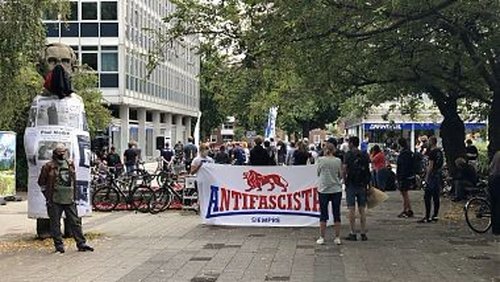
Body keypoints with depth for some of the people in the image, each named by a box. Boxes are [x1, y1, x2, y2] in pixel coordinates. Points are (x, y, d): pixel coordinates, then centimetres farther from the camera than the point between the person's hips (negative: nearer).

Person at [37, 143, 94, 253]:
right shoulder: (49, 166, -4)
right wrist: (47, 196, 0)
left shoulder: (70, 165, 9)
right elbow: (41, 182, 3)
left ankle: (81, 244, 9)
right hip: (54, 201, -4)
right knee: (55, 224, 3)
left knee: (75, 222, 5)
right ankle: (59, 245, 12)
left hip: (69, 200, 4)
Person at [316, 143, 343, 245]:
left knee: (323, 214, 6)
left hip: (323, 190, 0)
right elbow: (340, 175, 3)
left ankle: (322, 237, 9)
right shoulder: (338, 161, -4)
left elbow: (318, 173, 6)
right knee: (336, 214, 7)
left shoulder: (320, 160, -5)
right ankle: (337, 238, 10)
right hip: (336, 190, 1)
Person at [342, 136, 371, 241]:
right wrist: (367, 182, 14)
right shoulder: (365, 155, 6)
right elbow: (368, 170, 8)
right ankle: (363, 233, 9)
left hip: (351, 184, -4)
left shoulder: (348, 154, -7)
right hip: (362, 185, 4)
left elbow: (344, 169, -13)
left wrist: (344, 179, 2)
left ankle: (353, 233, 0)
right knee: (362, 209, 8)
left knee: (352, 209, -1)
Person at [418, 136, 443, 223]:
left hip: (432, 176, -9)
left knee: (427, 197, -8)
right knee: (436, 196, 12)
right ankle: (435, 215, 16)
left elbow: (431, 166, -19)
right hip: (439, 176, 9)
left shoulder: (432, 152, -15)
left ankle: (427, 217, -10)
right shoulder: (440, 151, 13)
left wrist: (427, 176, -15)